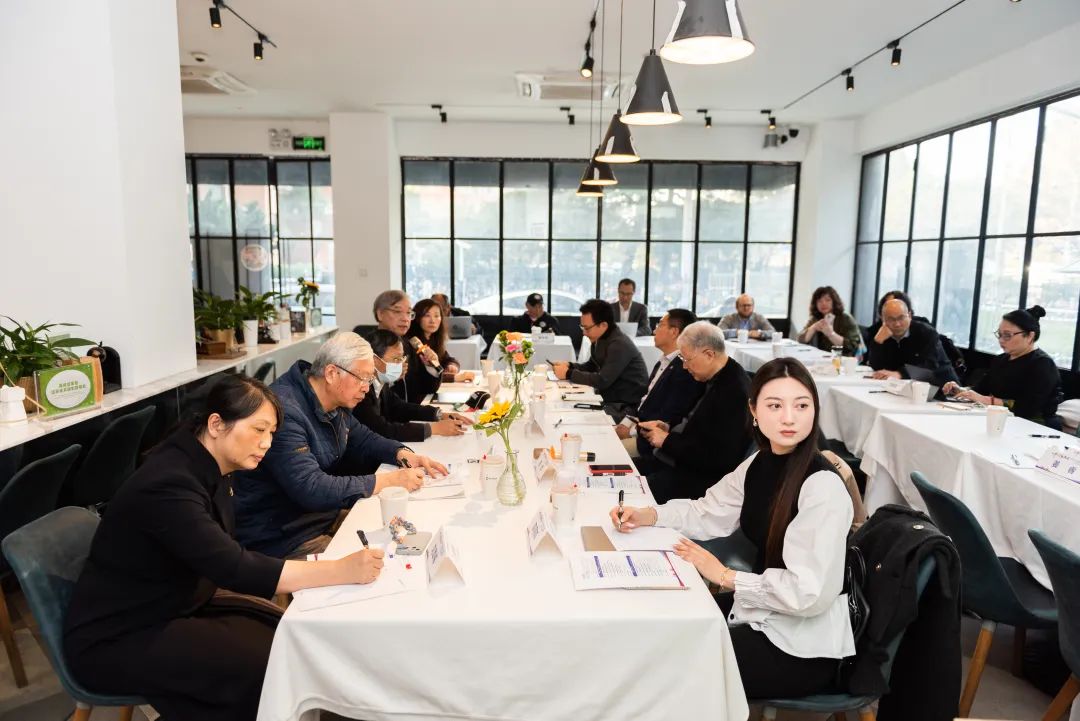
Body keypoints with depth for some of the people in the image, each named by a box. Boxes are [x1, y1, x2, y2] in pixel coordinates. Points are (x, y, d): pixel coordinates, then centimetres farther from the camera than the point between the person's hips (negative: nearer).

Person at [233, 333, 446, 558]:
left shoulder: (335, 403, 2)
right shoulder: (285, 412, -26)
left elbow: (363, 438, 18)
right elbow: (311, 489, -32)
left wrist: (404, 455, -2)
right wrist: (388, 481, -28)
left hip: (326, 516, 9)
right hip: (280, 539, -9)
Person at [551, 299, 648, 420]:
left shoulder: (619, 344, -22)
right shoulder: (599, 339, 6)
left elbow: (602, 381, -25)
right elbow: (591, 367, 20)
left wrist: (568, 374, -16)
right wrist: (569, 366, 1)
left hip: (628, 406, -8)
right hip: (611, 399, 9)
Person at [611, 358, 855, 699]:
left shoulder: (824, 488, -26)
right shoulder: (761, 463, -1)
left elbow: (811, 593, -27)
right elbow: (709, 511, 9)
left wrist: (726, 576, -18)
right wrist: (646, 516, -7)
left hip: (802, 647, -7)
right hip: (763, 610, 7)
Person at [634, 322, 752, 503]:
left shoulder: (735, 392, -23)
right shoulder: (714, 378, 5)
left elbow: (718, 457, -24)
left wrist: (667, 440, -17)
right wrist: (669, 427, 3)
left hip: (702, 476, -9)